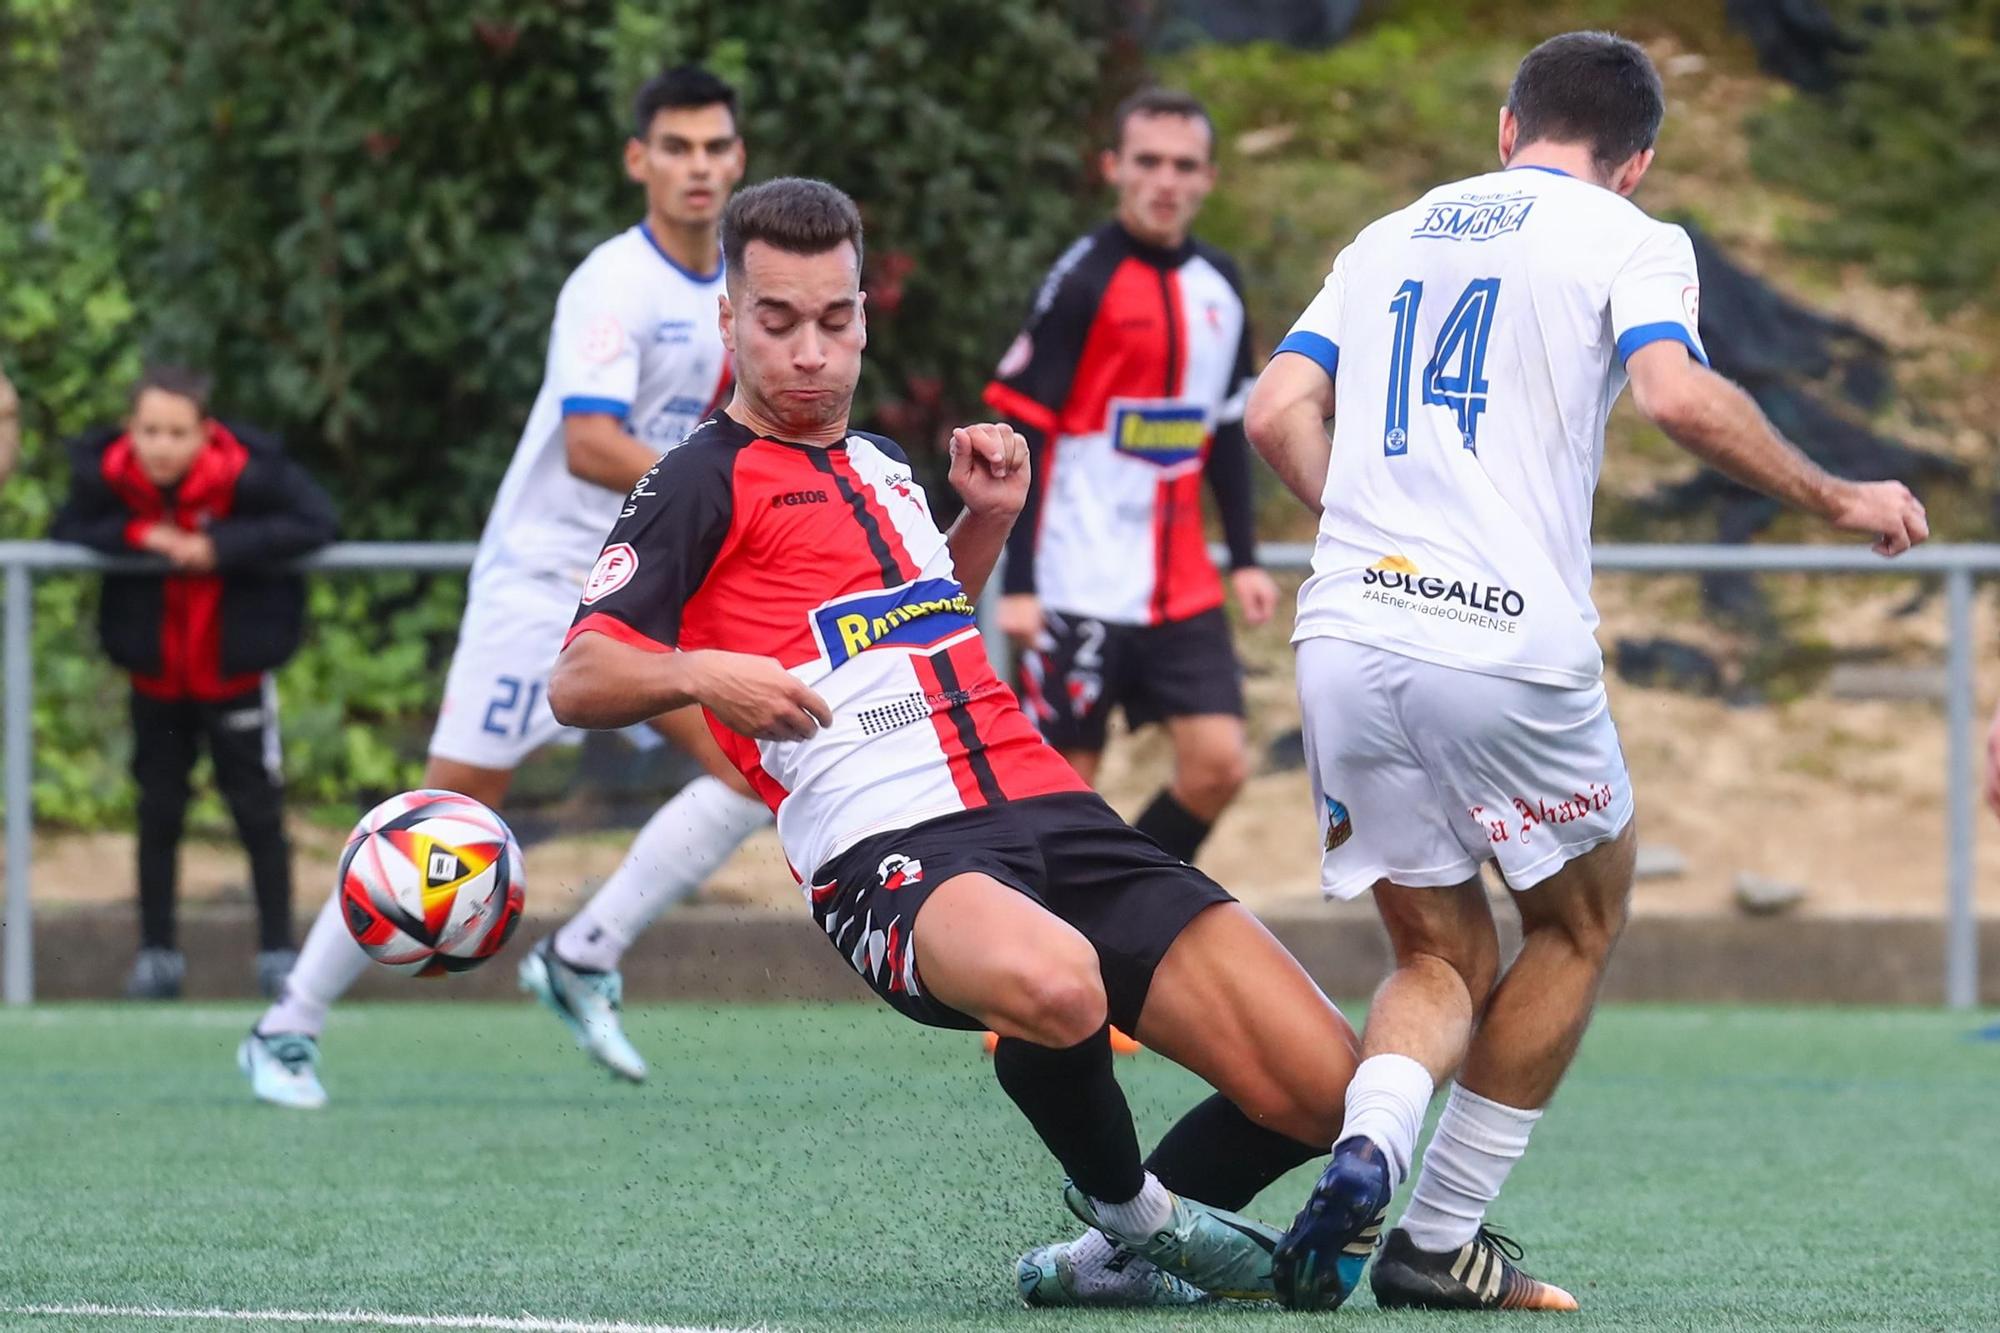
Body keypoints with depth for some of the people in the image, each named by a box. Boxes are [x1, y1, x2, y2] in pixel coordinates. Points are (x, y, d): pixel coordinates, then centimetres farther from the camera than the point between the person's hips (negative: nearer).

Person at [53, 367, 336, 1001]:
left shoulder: (245, 473, -25)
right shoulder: (106, 473, -17)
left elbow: (315, 522, -23)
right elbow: (66, 533, -9)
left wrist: (222, 546, -31)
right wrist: (136, 533, -28)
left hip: (234, 673, -2)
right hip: (156, 675, 2)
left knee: (257, 811, 3)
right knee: (158, 812, 9)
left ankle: (278, 950, 14)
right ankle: (157, 953, 19)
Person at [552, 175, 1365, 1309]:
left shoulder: (882, 462, 26)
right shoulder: (708, 481, 5)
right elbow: (578, 683, -3)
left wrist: (989, 516, 26)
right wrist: (702, 673, -23)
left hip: (1047, 808, 7)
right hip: (888, 851, -7)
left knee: (1319, 1087, -7)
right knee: (1054, 986, -42)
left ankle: (1125, 1255, 18)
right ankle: (1124, 1204, -10)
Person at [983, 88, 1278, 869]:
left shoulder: (1218, 286, 10)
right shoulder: (1084, 281, -10)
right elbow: (1020, 435, -11)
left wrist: (1244, 559, 15)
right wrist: (1017, 584, -16)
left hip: (1183, 591, 6)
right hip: (1080, 589, -6)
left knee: (1219, 764, -3)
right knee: (1067, 777, -1)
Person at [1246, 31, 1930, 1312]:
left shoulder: (1390, 236, 21)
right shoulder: (1629, 241, 5)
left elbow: (1280, 415, 12)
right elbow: (1677, 393, -14)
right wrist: (1836, 498, -3)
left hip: (1347, 632, 5)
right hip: (1509, 646, -5)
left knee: (1440, 956, 16)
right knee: (1580, 922, 19)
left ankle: (1366, 1154, -15)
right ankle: (1443, 1235, 15)